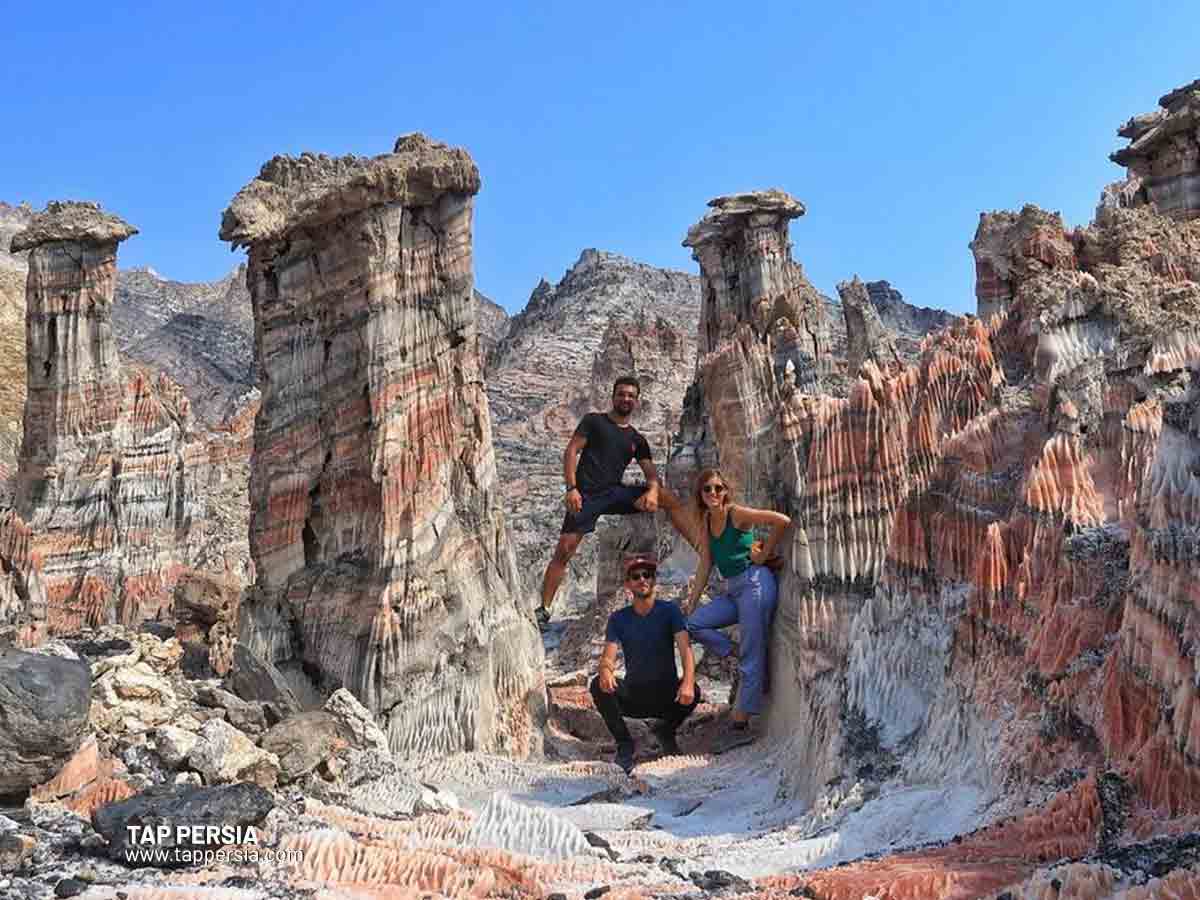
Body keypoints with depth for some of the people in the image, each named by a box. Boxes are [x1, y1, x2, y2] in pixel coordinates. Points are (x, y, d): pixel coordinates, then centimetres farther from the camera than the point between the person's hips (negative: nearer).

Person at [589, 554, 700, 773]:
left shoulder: (669, 611, -3)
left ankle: (666, 731, 1)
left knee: (693, 693, -32)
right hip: (633, 695, 1)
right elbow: (608, 656, -9)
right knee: (599, 685, -27)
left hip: (667, 695, -1)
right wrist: (606, 671, -36)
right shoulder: (619, 619, 2)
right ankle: (624, 743, -7)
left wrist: (688, 682, -37)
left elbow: (685, 648, -17)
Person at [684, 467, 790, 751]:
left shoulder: (737, 514, -10)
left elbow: (782, 521, -17)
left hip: (755, 583, -9)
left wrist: (765, 553, -7)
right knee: (693, 624, -1)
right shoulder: (707, 520, 11)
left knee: (752, 656, -7)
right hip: (733, 590, 9)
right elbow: (705, 564, 14)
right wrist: (692, 600, 11)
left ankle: (740, 724, -3)